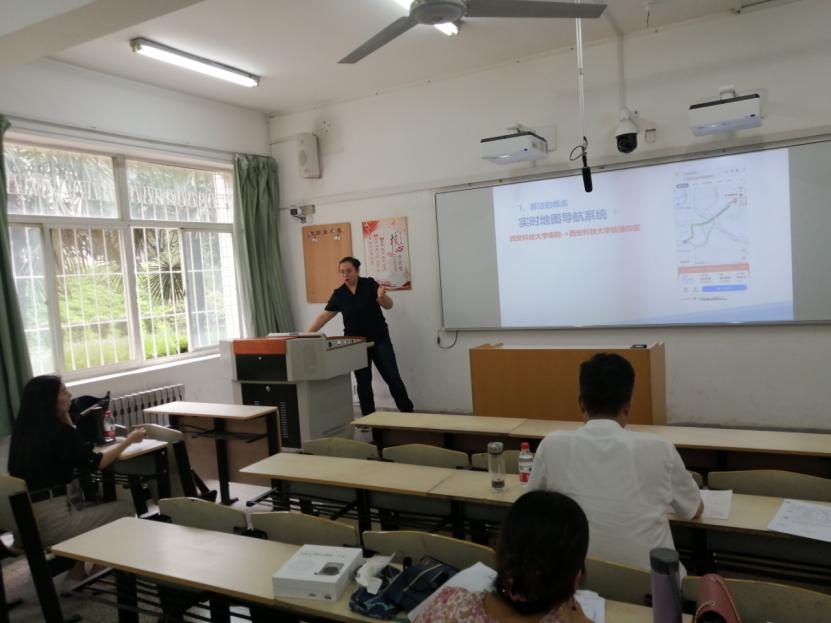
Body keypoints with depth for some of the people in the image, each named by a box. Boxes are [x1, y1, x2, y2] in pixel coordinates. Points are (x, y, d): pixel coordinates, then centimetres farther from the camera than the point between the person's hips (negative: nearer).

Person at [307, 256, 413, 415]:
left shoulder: (369, 284, -6)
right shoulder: (338, 294, 1)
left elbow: (389, 305, -11)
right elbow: (324, 316, 2)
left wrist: (382, 296, -33)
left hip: (380, 340, -2)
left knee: (393, 378, -1)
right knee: (363, 382, 6)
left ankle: (409, 414, 12)